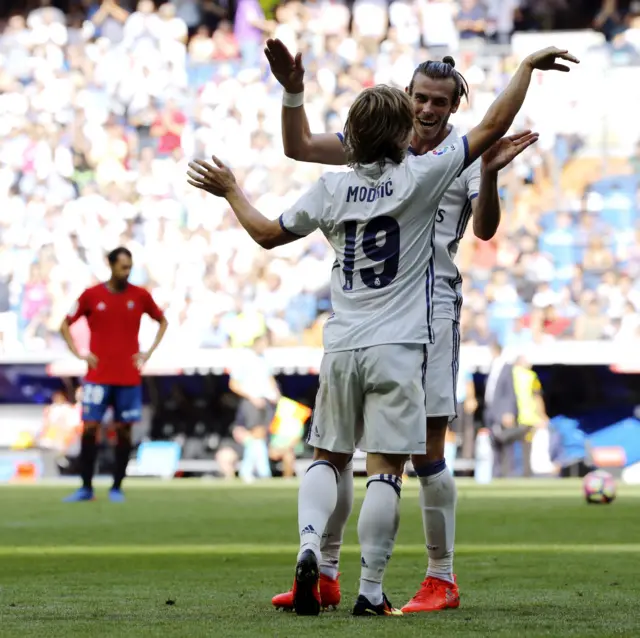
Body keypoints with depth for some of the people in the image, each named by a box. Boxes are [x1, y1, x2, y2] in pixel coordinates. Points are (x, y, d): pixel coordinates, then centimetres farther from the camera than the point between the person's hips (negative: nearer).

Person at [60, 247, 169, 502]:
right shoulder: (91, 295, 0)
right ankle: (86, 488, 3)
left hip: (129, 377, 1)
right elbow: (65, 325, 9)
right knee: (89, 429, -5)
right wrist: (79, 354, -1)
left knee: (124, 431, 2)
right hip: (97, 375, -1)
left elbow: (162, 321, 17)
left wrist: (149, 352, 6)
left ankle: (117, 487, 10)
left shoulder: (140, 296, 2)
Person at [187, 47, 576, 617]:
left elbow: (267, 233, 17)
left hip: (341, 346, 3)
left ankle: (309, 544, -9)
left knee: (328, 458, 15)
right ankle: (371, 591, -4)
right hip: (398, 347, -3)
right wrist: (528, 67, 10)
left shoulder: (331, 189, 5)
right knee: (386, 468, -2)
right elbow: (494, 125, -1)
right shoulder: (420, 177, -5)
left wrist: (230, 191, 33)